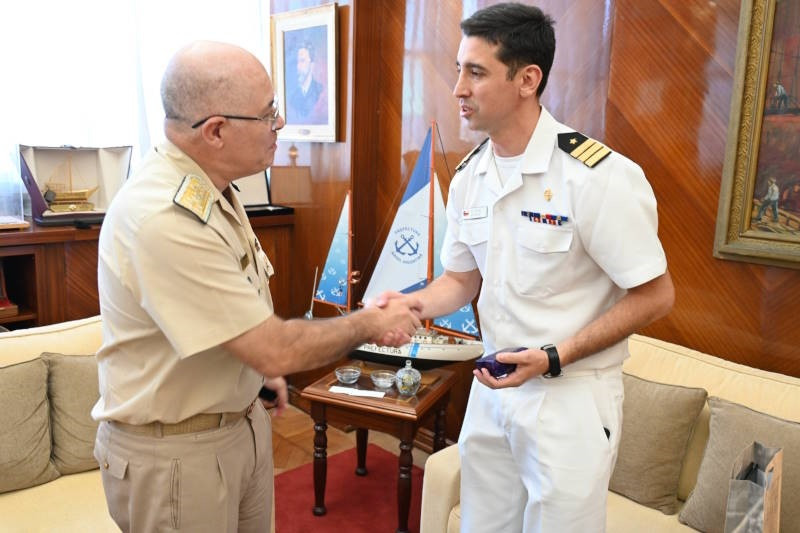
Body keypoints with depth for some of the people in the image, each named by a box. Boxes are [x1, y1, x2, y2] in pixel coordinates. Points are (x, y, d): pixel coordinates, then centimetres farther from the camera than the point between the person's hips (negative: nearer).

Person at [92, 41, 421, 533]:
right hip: (174, 450, -8)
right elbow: (276, 351, -28)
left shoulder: (211, 188, 1)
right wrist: (370, 323, -15)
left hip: (242, 418, 8)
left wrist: (262, 365, 13)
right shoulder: (164, 218, -31)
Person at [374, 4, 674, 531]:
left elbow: (655, 295, -14)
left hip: (572, 397, -5)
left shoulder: (600, 175, -20)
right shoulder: (468, 177, 0)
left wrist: (553, 358, -20)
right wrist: (412, 303, -9)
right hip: (493, 387, 6)